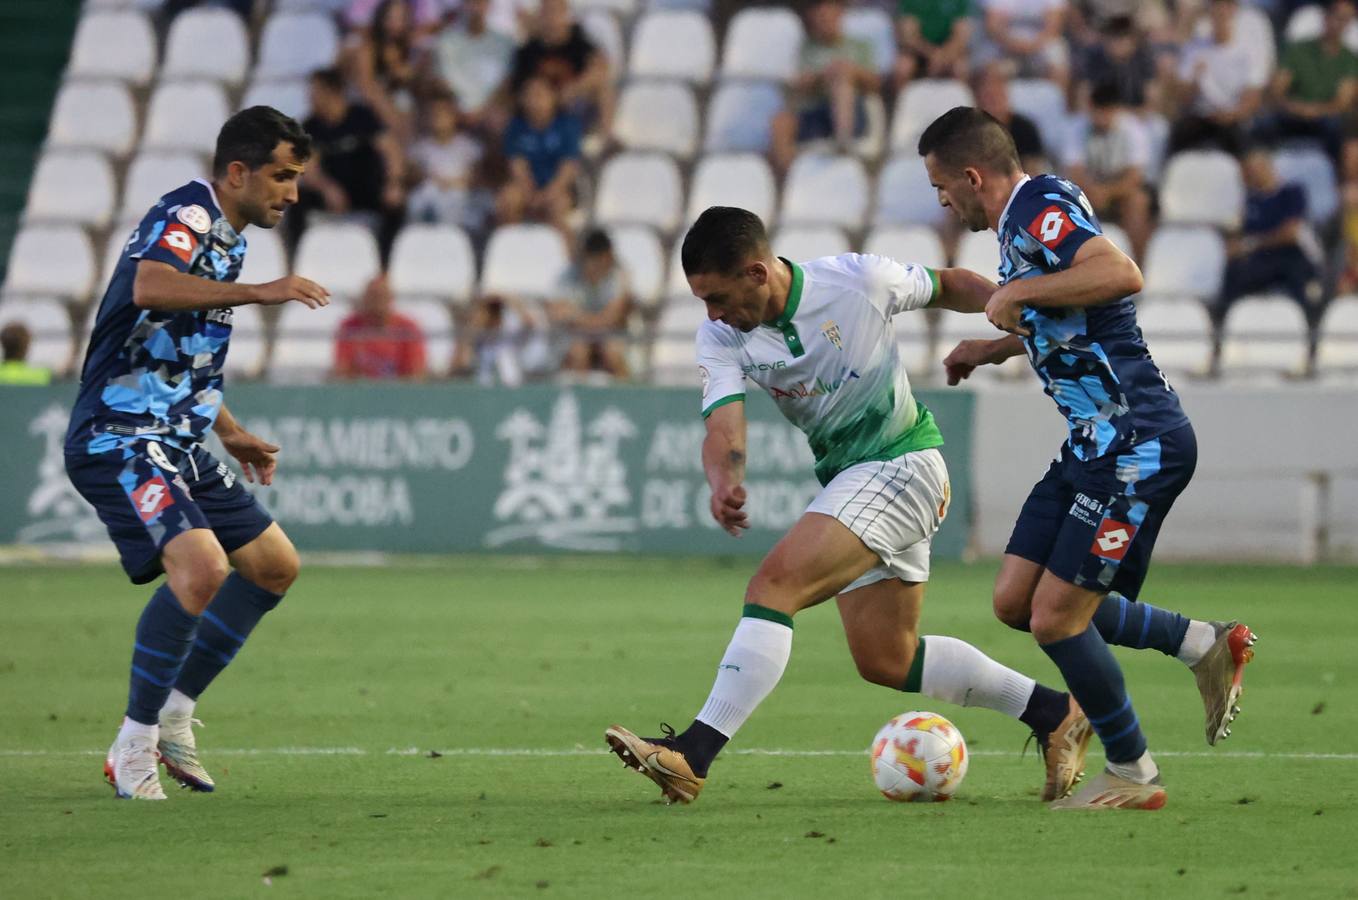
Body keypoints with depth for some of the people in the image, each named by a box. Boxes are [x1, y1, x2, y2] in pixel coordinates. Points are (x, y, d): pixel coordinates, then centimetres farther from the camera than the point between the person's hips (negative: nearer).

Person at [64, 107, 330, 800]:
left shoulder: (224, 239, 18)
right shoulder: (186, 216, -14)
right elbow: (150, 286, -38)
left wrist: (230, 432, 31)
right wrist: (256, 292, -41)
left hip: (177, 446, 11)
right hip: (120, 438, -11)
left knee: (274, 564, 14)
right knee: (200, 567, -27)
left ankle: (171, 717, 18)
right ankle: (134, 747, -15)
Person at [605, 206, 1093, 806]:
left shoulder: (861, 281, -17)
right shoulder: (722, 339, -7)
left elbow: (947, 286, 3)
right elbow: (723, 425, -21)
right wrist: (724, 481, -43)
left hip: (902, 463, -7)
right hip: (843, 477, 7)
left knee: (777, 582, -23)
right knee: (884, 661, 9)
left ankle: (694, 754, -27)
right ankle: (1053, 713, 22)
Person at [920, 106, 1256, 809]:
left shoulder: (1040, 205, -15)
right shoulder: (1021, 218, 16)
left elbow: (1121, 275, -33)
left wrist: (1021, 292, -25)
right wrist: (995, 349, 27)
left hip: (1138, 445, -10)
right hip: (1094, 444, 10)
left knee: (1056, 617, -8)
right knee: (1015, 601, 8)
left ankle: (1133, 775, 9)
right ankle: (1207, 646, 17)